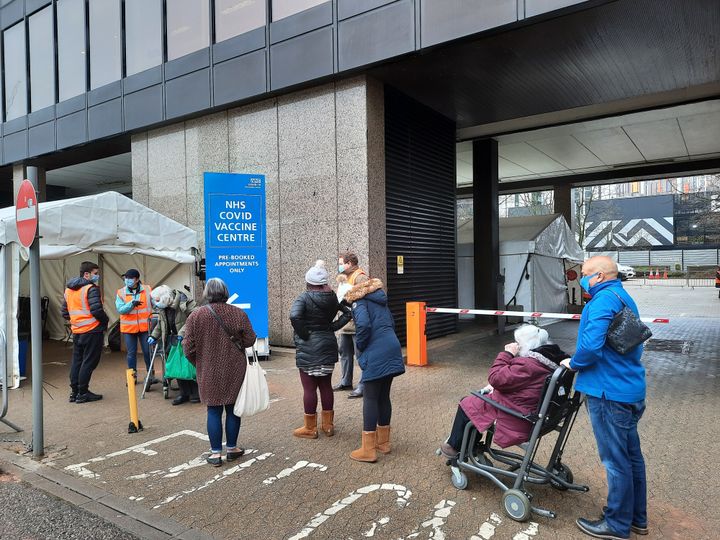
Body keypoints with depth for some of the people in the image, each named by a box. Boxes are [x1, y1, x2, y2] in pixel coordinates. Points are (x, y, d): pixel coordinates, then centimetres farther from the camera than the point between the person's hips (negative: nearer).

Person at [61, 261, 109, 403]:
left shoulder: (68, 290, 13)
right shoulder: (91, 288, -14)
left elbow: (65, 313, 17)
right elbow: (96, 310, -23)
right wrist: (105, 320, -7)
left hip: (76, 332, 8)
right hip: (92, 331, -8)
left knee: (76, 361, 15)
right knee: (89, 362, 0)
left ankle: (74, 392, 21)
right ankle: (83, 393, 4)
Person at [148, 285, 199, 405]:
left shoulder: (183, 303, -17)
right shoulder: (162, 308, 6)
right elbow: (160, 324, 23)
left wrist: (182, 332, -30)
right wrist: (153, 336, 14)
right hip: (174, 340, 6)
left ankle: (195, 393, 11)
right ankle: (184, 393, 14)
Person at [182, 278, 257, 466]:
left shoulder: (196, 316, -8)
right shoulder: (239, 313, -7)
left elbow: (188, 347, -7)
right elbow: (250, 340, -5)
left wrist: (198, 364, 11)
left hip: (209, 372, 0)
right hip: (235, 371, 1)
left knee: (214, 410, 10)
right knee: (233, 408, 13)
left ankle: (215, 453, 14)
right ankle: (232, 448, 25)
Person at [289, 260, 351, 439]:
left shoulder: (304, 297, -13)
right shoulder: (332, 297, 2)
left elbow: (294, 316, -29)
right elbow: (347, 312, 0)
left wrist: (303, 334, -18)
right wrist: (333, 326, -1)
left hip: (308, 349, -5)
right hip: (328, 345, 5)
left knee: (309, 387, 4)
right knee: (326, 385, 14)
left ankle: (310, 428, 14)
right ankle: (328, 425, 24)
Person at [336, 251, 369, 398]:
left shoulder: (360, 277, -15)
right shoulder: (346, 277, 17)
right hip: (346, 324, 10)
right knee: (345, 353, 19)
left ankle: (363, 386, 6)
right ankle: (345, 382, 33)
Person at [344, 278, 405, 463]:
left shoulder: (360, 302, -3)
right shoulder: (381, 302, 20)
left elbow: (363, 325, -20)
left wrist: (360, 346, -5)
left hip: (375, 356, -8)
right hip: (392, 352, 8)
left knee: (370, 398, -1)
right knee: (384, 396, 16)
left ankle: (368, 450, 3)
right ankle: (383, 442, 25)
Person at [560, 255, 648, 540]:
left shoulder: (604, 299, -18)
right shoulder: (624, 297, 15)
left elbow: (591, 344, -29)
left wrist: (574, 363, -9)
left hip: (610, 393, -10)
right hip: (631, 388, 10)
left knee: (616, 460, 3)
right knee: (632, 455, 19)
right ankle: (637, 517, 33)